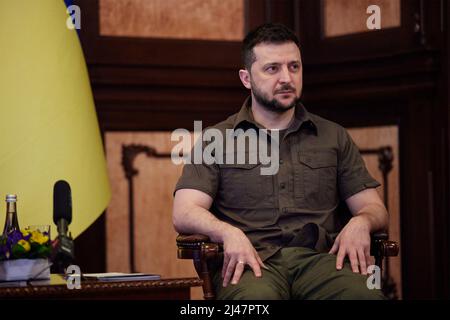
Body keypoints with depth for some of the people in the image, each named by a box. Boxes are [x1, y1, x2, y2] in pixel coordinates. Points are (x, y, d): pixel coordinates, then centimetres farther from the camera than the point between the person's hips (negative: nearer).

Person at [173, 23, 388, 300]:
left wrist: (361, 222, -7)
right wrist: (229, 232, -19)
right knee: (258, 298, -41)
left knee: (366, 294, -34)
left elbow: (375, 208, 19)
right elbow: (185, 214, 2)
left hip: (319, 256, 2)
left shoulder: (334, 137, 21)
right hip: (254, 262, -2)